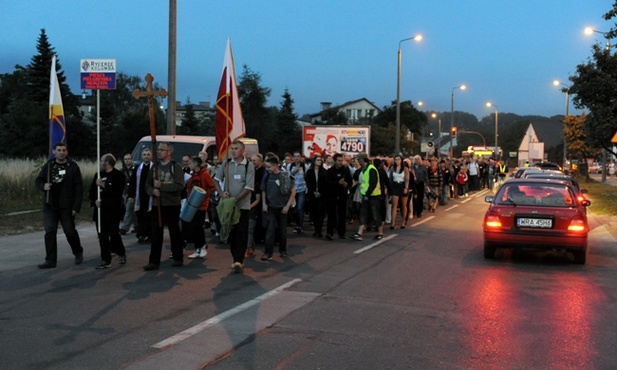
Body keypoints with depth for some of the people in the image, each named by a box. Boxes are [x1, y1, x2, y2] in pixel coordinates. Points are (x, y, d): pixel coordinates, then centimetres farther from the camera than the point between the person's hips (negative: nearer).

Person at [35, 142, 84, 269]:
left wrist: (76, 206, -11)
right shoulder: (48, 165, 5)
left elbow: (79, 188, -6)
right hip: (50, 206, 3)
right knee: (50, 232, -2)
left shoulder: (73, 167, -4)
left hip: (66, 206, -3)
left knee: (70, 231, 5)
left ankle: (78, 252, 31)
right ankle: (50, 260, 4)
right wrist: (44, 186, -13)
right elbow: (38, 180, 12)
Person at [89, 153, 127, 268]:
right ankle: (105, 260, 10)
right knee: (102, 236, 4)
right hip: (100, 210, 5)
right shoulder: (98, 175, 14)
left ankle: (122, 253, 20)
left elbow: (118, 192, -16)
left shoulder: (119, 176, -4)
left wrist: (104, 185, -18)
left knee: (114, 234, -6)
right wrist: (95, 200, -5)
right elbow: (91, 192, 14)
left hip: (113, 210, -5)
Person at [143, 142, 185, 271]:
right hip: (157, 205, 4)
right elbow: (148, 185, 12)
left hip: (172, 205, -4)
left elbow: (179, 186, -16)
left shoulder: (176, 167, -5)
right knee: (156, 233, 1)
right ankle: (154, 261, 3)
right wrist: (153, 191, -10)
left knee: (174, 232, 6)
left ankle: (178, 258, 19)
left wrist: (162, 186, -20)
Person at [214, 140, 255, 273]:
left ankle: (238, 260, -6)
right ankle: (237, 260, 19)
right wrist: (221, 193, -8)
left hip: (242, 204, -4)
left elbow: (249, 187, -11)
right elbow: (216, 180, 9)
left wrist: (235, 199, -17)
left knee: (241, 233, -6)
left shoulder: (249, 166, -6)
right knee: (231, 232, 9)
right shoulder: (226, 164, 4)